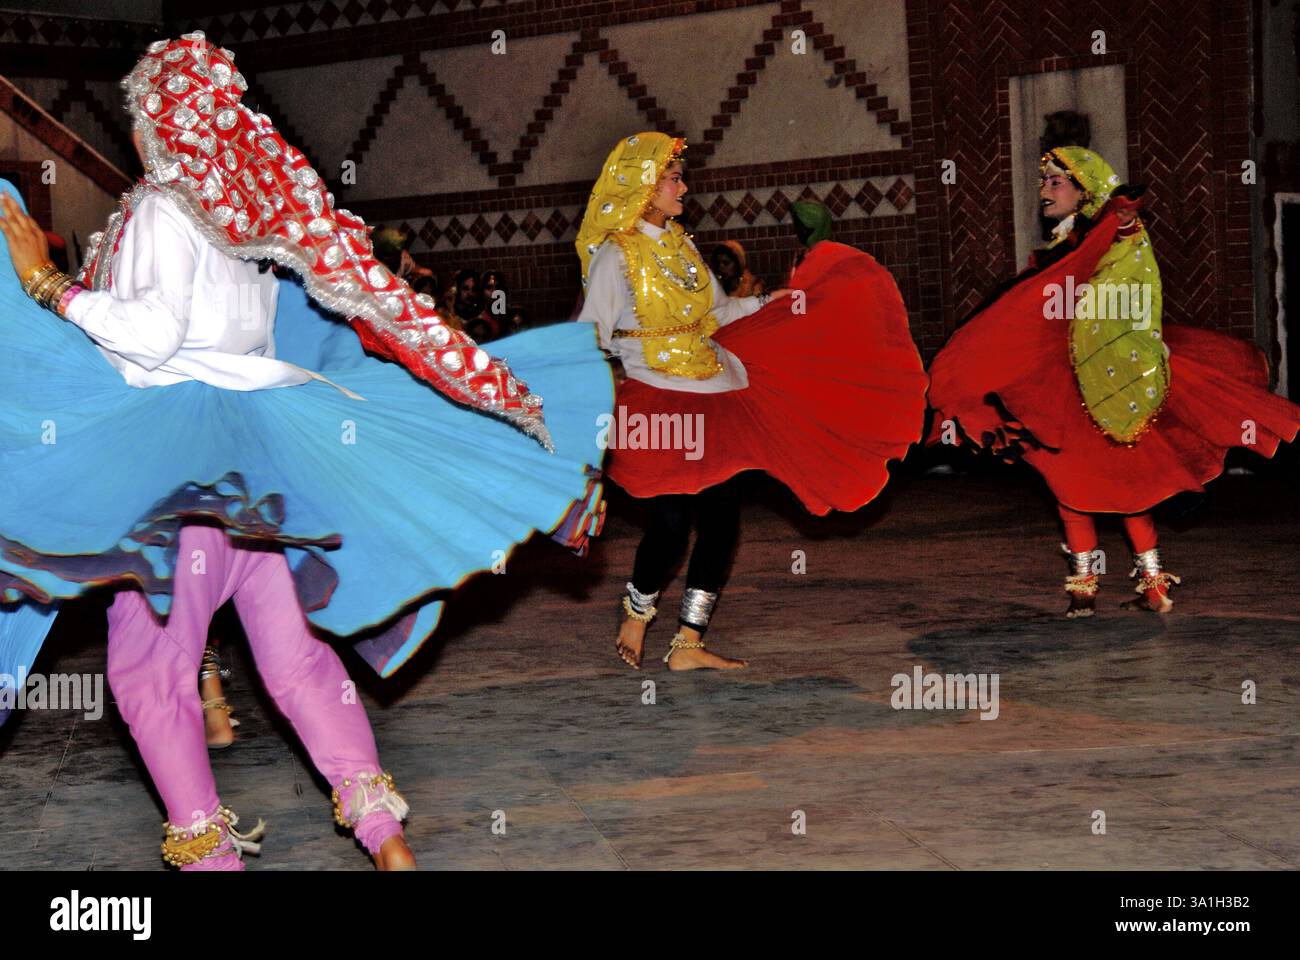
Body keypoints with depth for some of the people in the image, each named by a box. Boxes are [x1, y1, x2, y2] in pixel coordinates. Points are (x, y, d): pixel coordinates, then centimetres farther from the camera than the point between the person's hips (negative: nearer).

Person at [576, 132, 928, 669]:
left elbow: (715, 312, 25)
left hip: (709, 398, 7)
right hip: (655, 401, -7)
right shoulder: (615, 254, -5)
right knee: (671, 523, -11)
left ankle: (688, 645, 9)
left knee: (721, 517, 1)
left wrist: (771, 302, 17)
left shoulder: (680, 245, 16)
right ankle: (635, 620, 16)